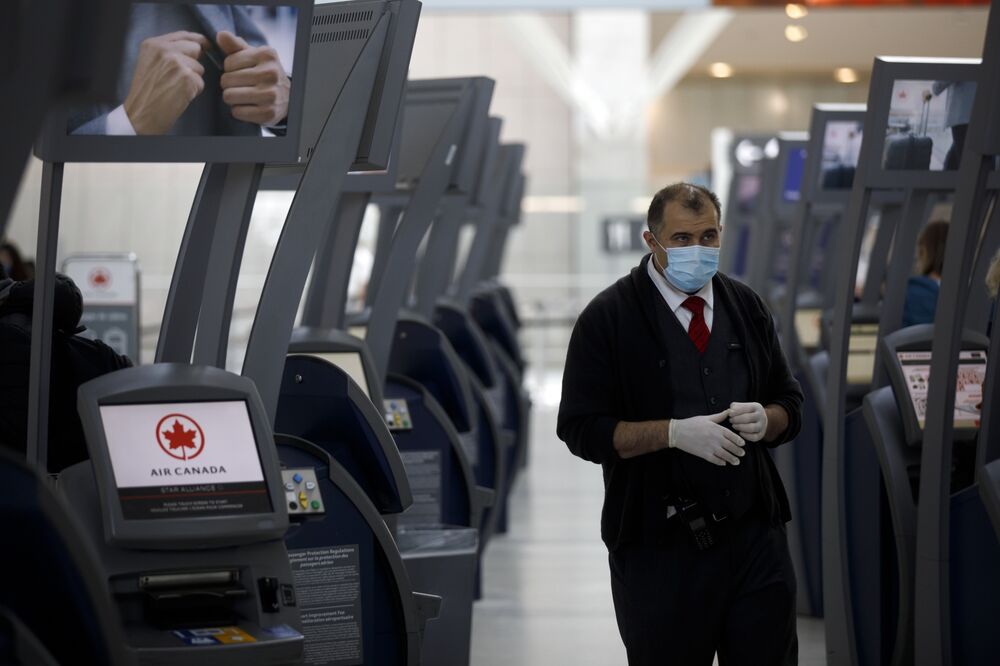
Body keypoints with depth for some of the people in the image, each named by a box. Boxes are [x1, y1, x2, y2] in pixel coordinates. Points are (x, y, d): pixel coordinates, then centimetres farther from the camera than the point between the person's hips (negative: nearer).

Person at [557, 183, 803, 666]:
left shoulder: (746, 308, 10)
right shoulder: (608, 318, -4)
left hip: (754, 535, 4)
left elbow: (790, 404, 15)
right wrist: (674, 432, -20)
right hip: (659, 548, -4)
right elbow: (582, 428, -9)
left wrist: (764, 419, -9)